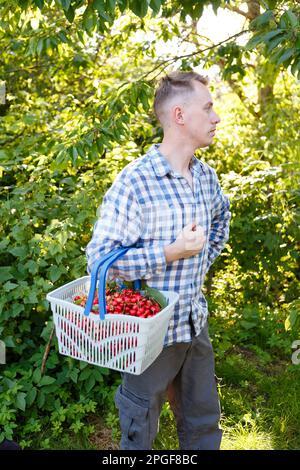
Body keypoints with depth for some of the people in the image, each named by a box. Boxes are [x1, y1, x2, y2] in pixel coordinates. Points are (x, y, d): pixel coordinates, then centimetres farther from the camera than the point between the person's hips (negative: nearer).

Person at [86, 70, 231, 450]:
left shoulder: (206, 176, 2)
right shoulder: (133, 182, -20)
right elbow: (99, 257, -22)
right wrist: (171, 253, -24)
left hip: (197, 323, 6)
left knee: (203, 424, 21)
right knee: (140, 432, 15)